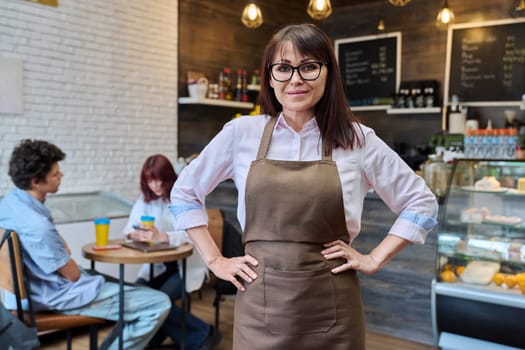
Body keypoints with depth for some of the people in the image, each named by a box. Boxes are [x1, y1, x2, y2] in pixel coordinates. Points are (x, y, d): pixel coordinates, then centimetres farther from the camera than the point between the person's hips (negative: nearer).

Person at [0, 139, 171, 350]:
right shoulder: (37, 225, -32)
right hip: (61, 295, -10)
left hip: (38, 286, 10)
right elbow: (73, 274, -18)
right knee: (160, 304, -15)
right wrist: (67, 255, 1)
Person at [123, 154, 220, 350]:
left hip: (188, 265, -5)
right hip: (158, 265, 5)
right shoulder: (145, 199, 6)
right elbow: (130, 228, -2)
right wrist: (134, 234, -28)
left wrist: (162, 237, -42)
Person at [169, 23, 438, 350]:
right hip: (261, 308, 1)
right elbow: (185, 192, 10)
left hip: (332, 310, 0)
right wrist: (215, 260, 3)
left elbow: (422, 202, 6)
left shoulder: (357, 139, -2)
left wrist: (375, 259, -2)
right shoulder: (241, 133, -1)